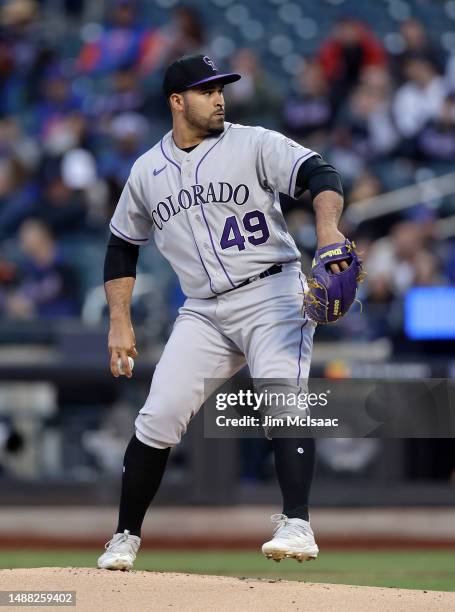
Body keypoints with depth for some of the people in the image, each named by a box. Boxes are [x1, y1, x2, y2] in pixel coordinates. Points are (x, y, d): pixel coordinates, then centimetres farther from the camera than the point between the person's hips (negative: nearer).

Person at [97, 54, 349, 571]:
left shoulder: (254, 144, -3)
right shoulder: (147, 171, 9)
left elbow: (320, 174, -17)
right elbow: (121, 247, 18)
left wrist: (328, 227, -38)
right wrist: (120, 324, 9)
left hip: (273, 294, -3)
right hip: (204, 311, 3)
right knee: (158, 419, -5)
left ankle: (297, 526, -27)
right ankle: (125, 538, 9)